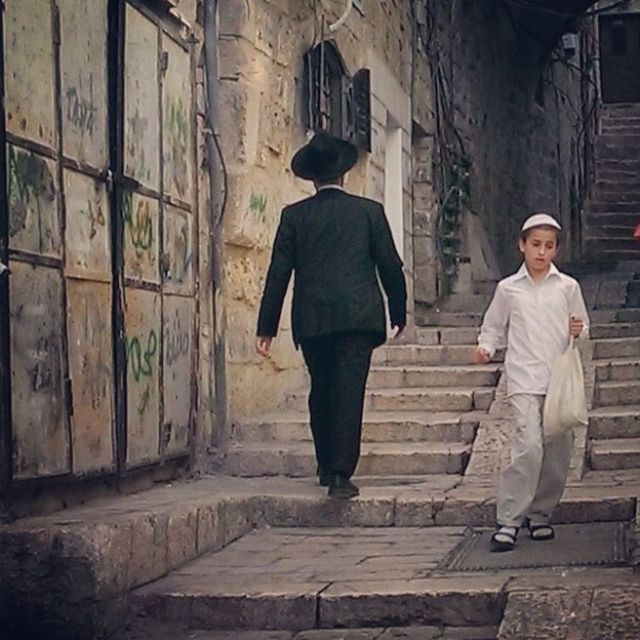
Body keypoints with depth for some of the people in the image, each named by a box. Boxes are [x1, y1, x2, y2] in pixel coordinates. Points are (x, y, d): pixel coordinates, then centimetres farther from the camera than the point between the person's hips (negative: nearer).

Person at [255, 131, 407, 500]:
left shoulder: (294, 216, 4)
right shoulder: (369, 211, 3)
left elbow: (279, 273, 2)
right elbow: (390, 266, 4)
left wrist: (267, 327, 5)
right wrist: (399, 314, 16)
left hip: (312, 320, 2)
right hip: (358, 316, -2)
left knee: (321, 393, 16)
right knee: (349, 393, -3)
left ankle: (327, 467, 26)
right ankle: (340, 474, -9)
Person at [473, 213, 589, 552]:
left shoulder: (568, 287, 7)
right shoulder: (508, 289, 5)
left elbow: (583, 327, 16)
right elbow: (494, 327, 14)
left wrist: (579, 331, -6)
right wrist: (485, 347, -4)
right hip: (525, 379, -3)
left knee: (558, 451, 5)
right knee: (529, 444, -18)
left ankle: (540, 514, 23)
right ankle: (508, 520, -12)